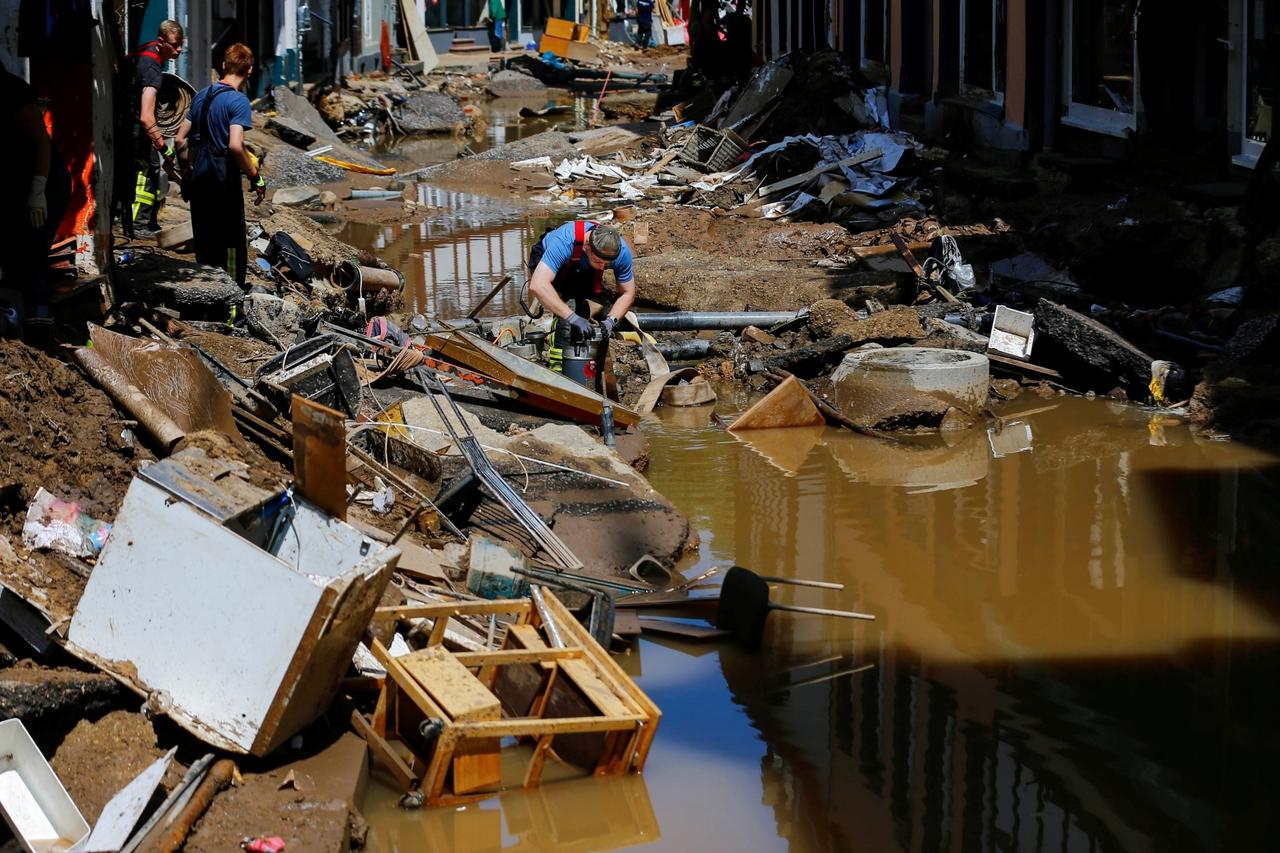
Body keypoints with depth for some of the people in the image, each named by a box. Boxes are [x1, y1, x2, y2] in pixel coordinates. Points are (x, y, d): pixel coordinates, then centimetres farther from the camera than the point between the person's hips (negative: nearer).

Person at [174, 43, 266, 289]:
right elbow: (235, 145, -25)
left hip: (198, 177, 7)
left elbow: (181, 140, 13)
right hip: (224, 179, -7)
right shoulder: (238, 101, -13)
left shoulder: (201, 95, 9)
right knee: (232, 246, -1)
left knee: (204, 243, 15)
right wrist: (256, 177, -16)